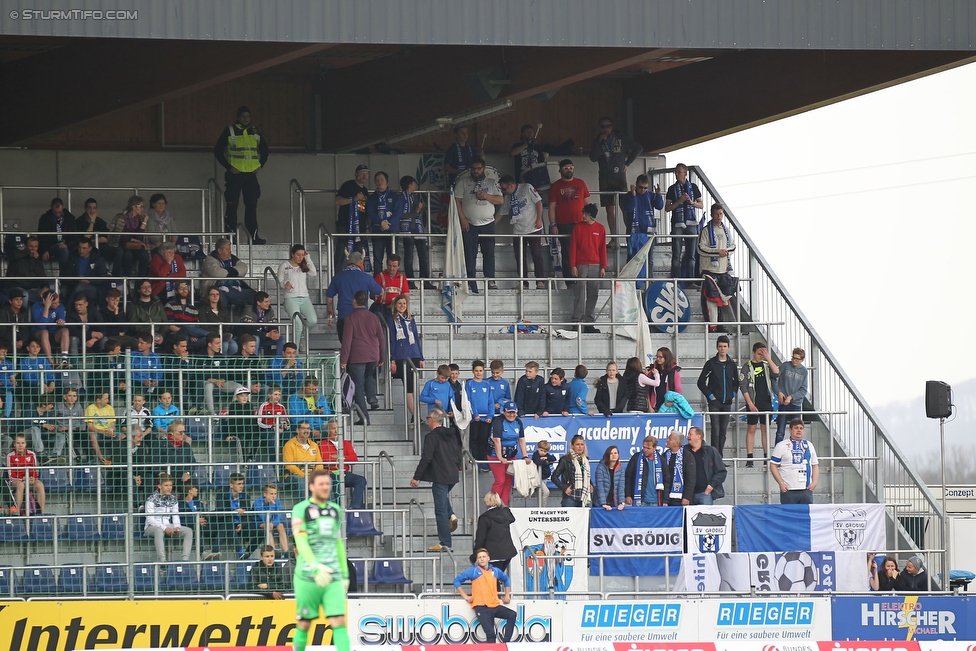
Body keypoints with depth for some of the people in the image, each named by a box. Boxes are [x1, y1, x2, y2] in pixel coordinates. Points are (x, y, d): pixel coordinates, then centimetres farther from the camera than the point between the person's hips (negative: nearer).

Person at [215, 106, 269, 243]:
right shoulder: (229, 131, -1)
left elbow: (264, 149, 23)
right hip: (234, 174, -3)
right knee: (232, 206, -3)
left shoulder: (256, 131, 10)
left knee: (252, 206, 3)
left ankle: (254, 236, 5)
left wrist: (261, 165, 10)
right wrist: (228, 167, -7)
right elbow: (218, 151, 0)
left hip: (251, 174, 3)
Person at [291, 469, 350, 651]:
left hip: (333, 578, 4)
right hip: (307, 576, -4)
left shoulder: (335, 510, 14)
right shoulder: (301, 510, -3)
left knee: (339, 622, -8)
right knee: (304, 624, 4)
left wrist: (345, 574, 18)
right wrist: (316, 567, -27)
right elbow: (301, 542, -14)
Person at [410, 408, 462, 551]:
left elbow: (426, 459, -17)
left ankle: (445, 544, -1)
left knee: (441, 510, -3)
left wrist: (416, 478, -11)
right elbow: (458, 456, 17)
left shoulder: (432, 437, -13)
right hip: (453, 476, 8)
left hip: (440, 477, -8)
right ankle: (451, 515, 9)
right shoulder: (451, 435, 10)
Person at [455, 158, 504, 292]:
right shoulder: (463, 182, 6)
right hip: (469, 224, -1)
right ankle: (471, 285, -3)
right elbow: (457, 201, 1)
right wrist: (462, 218, -8)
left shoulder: (492, 183, 11)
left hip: (488, 224, 1)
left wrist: (486, 196, -12)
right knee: (470, 255, -3)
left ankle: (490, 281, 0)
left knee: (489, 253, -3)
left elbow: (500, 200, 5)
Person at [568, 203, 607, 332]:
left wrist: (603, 267, 4)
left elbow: (603, 249, 9)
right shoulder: (578, 228, 4)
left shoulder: (600, 229, 8)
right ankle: (576, 322, -4)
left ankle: (589, 323, 6)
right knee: (579, 294, -5)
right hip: (580, 266, -2)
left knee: (593, 295, 3)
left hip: (595, 266, 2)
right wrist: (573, 266, -5)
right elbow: (573, 247, 2)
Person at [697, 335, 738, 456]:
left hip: (727, 402, 4)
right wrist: (710, 395, -6)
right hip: (714, 403, -4)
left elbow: (736, 382, 22)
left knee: (723, 431, 8)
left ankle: (720, 458, 13)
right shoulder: (711, 363, -2)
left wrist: (733, 394, 8)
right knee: (715, 431, -11)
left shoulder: (732, 364, 9)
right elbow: (701, 382, 0)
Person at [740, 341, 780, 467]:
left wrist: (768, 358, -12)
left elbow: (776, 374, -9)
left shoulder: (766, 365, 9)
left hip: (766, 403, 3)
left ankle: (766, 458, 12)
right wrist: (750, 404, -12)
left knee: (766, 429, 7)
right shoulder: (747, 366, -2)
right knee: (751, 429, -1)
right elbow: (743, 386, -6)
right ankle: (749, 459, 0)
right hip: (753, 403, -3)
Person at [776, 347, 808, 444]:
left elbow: (803, 390, 2)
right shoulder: (785, 366, -3)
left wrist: (791, 397, -12)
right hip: (783, 404, -2)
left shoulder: (803, 371, 4)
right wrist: (779, 392, -14)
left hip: (796, 404, 2)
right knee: (780, 432, -2)